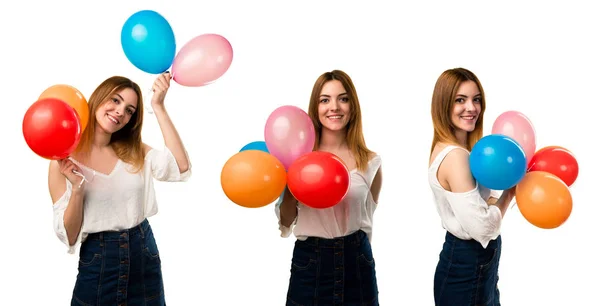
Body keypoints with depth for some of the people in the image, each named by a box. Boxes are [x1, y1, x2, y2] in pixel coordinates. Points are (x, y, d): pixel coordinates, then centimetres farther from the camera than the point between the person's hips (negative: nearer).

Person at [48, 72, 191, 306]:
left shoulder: (134, 152, 4)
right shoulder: (63, 161, -6)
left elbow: (180, 168, -16)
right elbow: (69, 237, -8)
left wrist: (158, 107, -14)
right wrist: (77, 189, -23)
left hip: (145, 259, 3)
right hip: (97, 264, -3)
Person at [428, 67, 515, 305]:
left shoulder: (455, 150, 7)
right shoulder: (455, 156, -24)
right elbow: (482, 228, -28)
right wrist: (510, 189, -14)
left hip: (476, 264, 10)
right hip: (466, 271, -10)